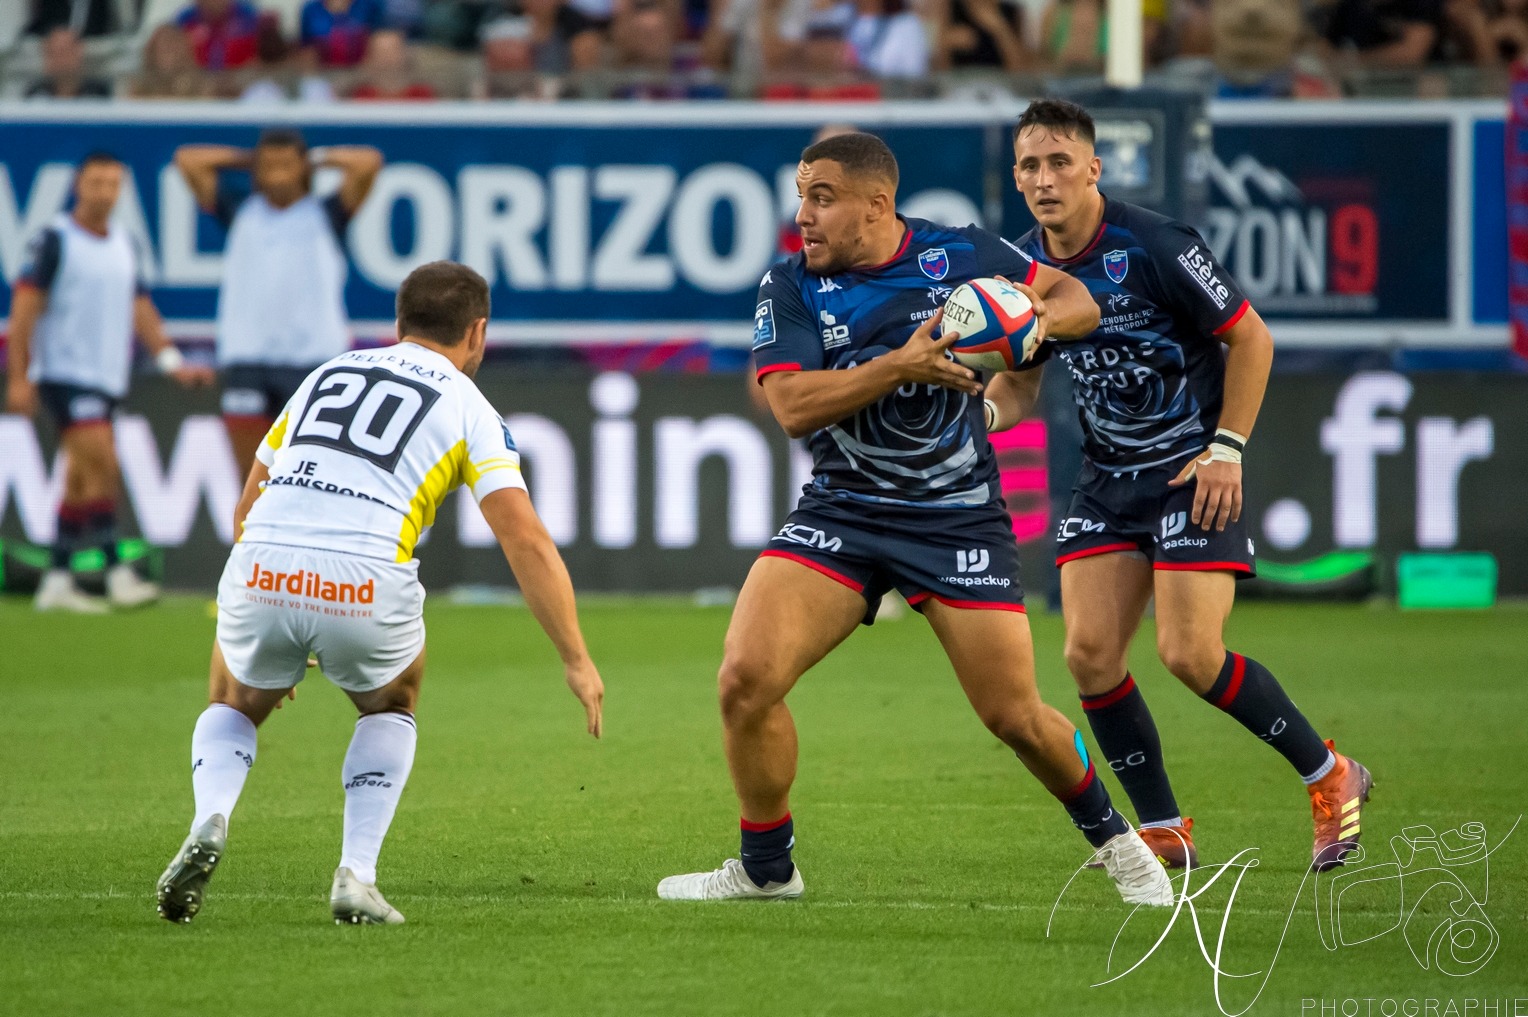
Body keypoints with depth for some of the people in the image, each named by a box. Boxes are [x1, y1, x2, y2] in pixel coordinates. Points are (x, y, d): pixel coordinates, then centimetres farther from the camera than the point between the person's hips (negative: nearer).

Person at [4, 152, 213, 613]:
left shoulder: (124, 245, 14)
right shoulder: (54, 241, -6)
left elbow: (140, 309, 18)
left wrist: (173, 363, 8)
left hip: (106, 379, 7)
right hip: (66, 373, -7)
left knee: (81, 481, 7)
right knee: (102, 466, -17)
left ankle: (56, 581, 11)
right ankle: (116, 575, -17)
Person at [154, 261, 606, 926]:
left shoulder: (327, 375, 27)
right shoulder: (468, 409, 14)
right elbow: (528, 544, 2)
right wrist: (578, 662, 6)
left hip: (262, 573, 2)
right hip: (367, 588, -2)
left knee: (233, 706, 31)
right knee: (391, 705, 31)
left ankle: (210, 822, -1)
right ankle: (356, 877, 13)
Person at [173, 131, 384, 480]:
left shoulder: (326, 215, 9)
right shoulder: (241, 211, 15)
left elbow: (369, 162, -2)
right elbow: (188, 159, 14)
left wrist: (319, 158, 11)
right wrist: (246, 159, 16)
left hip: (313, 353, -2)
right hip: (246, 357, 2)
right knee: (253, 473, 1)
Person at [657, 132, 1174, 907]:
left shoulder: (959, 255, -5)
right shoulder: (790, 287, -5)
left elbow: (1077, 300, 6)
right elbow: (792, 405, -18)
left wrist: (1034, 321, -18)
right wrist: (902, 364, -27)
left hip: (957, 516, -1)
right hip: (840, 514, 1)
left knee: (1015, 718, -3)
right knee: (745, 677, -17)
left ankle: (1110, 836, 27)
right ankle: (766, 867, 3)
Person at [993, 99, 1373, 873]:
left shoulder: (1155, 248, -18)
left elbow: (1251, 337, -10)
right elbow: (1016, 386, 13)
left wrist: (1226, 449, -14)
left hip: (1193, 469, -6)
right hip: (1108, 478, 6)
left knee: (1189, 655, -14)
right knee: (1090, 653, -8)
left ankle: (1328, 776, 7)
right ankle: (1163, 831, 6)